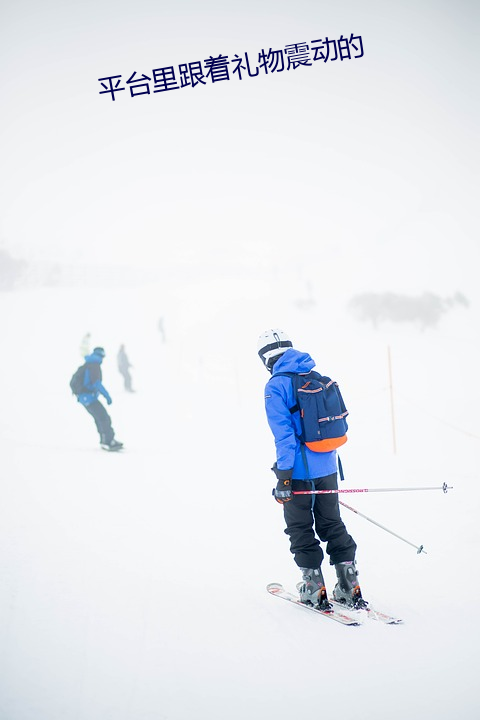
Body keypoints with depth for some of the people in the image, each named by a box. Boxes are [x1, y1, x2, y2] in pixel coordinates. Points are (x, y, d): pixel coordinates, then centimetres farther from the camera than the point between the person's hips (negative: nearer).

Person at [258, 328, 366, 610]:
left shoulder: (276, 386, -12)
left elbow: (284, 433, -18)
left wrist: (283, 476, -15)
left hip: (300, 470, -6)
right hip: (328, 468, 6)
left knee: (301, 530, 8)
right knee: (332, 525, 16)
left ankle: (315, 589, 11)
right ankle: (350, 588, 14)